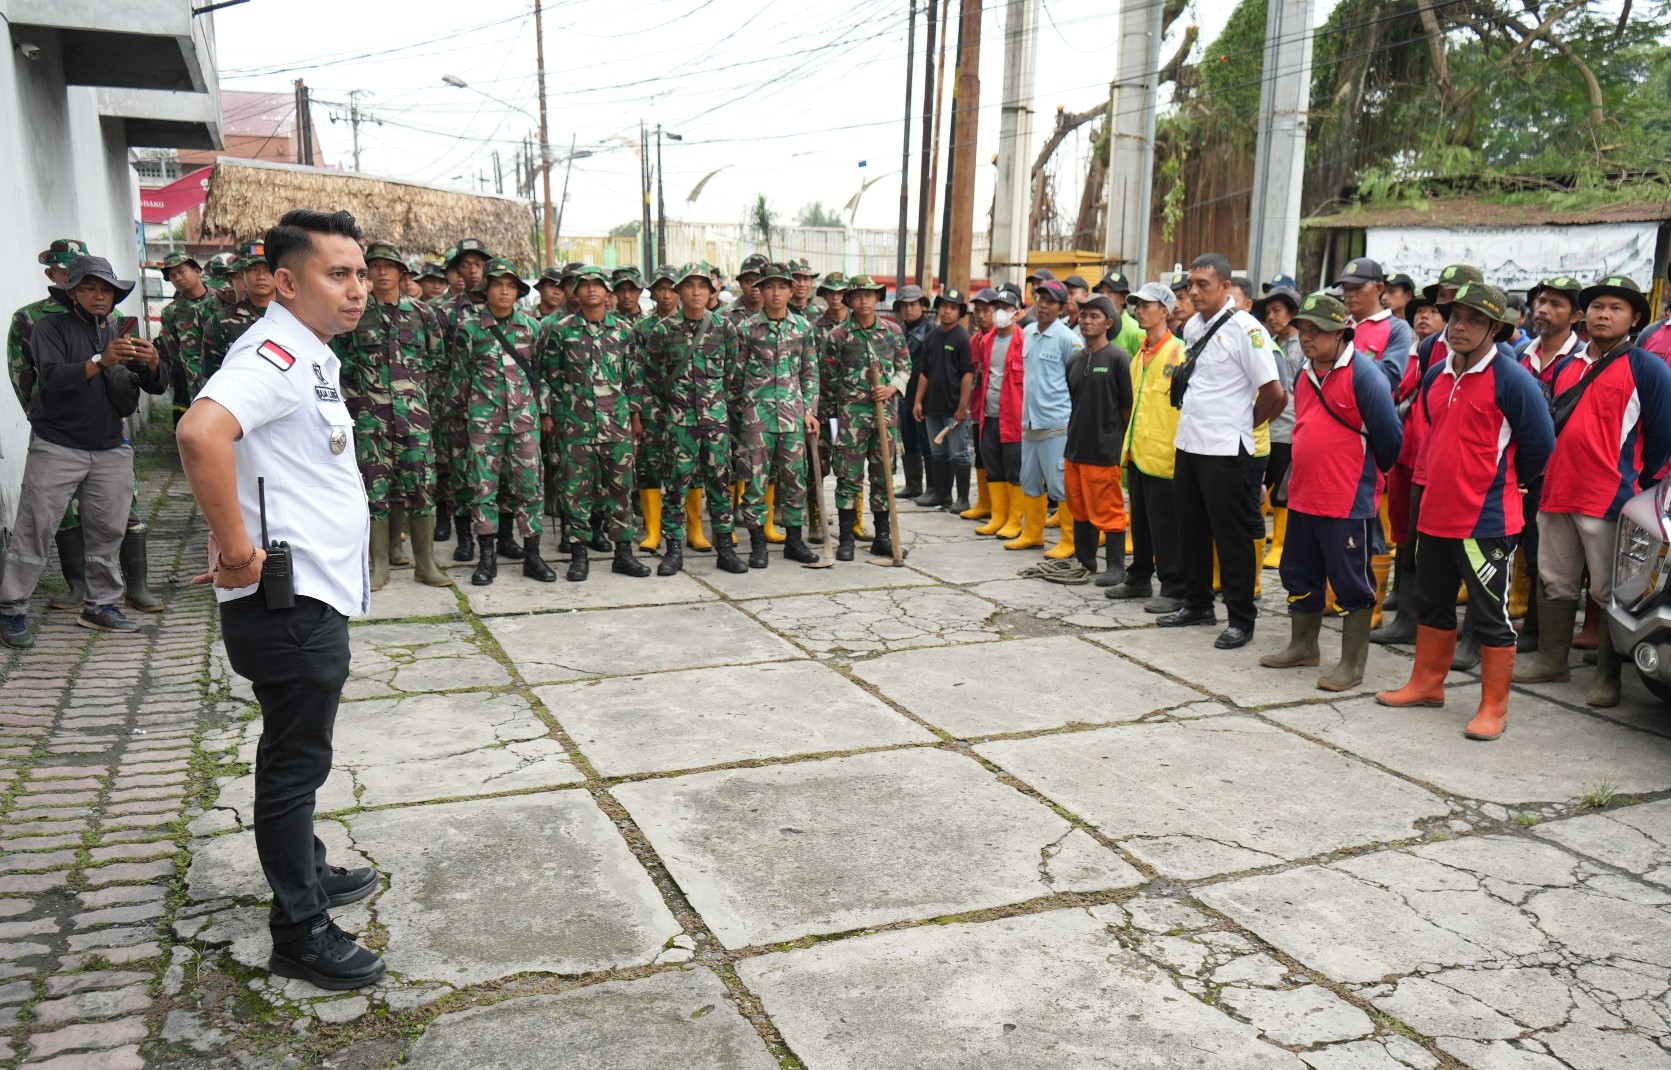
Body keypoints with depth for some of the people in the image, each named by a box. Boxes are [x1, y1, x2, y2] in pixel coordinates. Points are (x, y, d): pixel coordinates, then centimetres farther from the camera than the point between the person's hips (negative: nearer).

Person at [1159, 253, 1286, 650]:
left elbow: (1275, 394, -14)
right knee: (1191, 531, 15)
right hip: (1188, 445, 7)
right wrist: (1194, 420, 15)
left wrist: (1242, 424, 0)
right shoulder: (1193, 326, 10)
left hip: (1225, 451, -7)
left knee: (1232, 537, 1)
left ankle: (1240, 620, 11)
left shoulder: (1245, 329, -13)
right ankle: (1198, 605, 30)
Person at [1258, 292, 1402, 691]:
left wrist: (1372, 472, 2)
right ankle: (1302, 645, 34)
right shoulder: (1305, 374, 11)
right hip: (1302, 497, 8)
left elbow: (1388, 435, -12)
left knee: (1351, 583, 2)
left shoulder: (1363, 376, -14)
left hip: (1348, 502, -8)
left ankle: (1352, 664, 10)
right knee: (1300, 576, 18)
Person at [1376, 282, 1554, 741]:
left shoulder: (1511, 380, -13)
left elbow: (1539, 444, -8)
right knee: (1432, 604, 19)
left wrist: (1502, 481, 4)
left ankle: (1494, 707, 12)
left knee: (1491, 615, 2)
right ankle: (1427, 684, 34)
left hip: (1486, 520, -7)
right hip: (1434, 514, 8)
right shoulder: (1435, 377, 9)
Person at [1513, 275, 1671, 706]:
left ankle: (1607, 677, 9)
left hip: (1608, 501, -6)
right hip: (1556, 494, 6)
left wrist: (1636, 485, 4)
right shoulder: (1566, 365, 15)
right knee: (1555, 583, 14)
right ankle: (1551, 661, 25)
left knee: (1611, 592, 1)